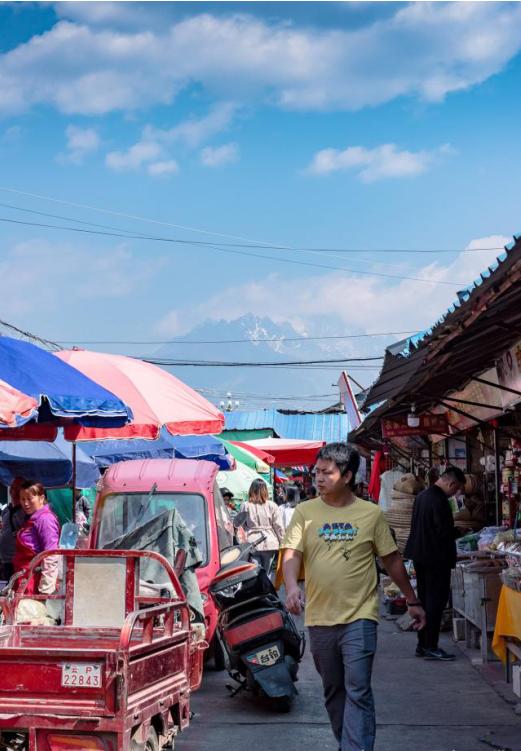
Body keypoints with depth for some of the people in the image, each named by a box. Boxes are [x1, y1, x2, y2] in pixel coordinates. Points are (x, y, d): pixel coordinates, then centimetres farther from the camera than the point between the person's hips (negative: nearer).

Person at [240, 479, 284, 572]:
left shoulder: (245, 506, 0)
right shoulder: (272, 505, -2)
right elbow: (278, 526, 0)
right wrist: (282, 543, 10)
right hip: (269, 543, 0)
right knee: (266, 574, 10)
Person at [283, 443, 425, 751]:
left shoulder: (372, 514, 0)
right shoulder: (305, 512, 2)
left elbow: (392, 560, 8)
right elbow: (292, 554, -7)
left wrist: (413, 601, 13)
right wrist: (292, 586, -27)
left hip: (359, 618, -3)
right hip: (320, 619, 3)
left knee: (358, 692, -9)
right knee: (334, 691, 16)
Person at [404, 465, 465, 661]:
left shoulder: (422, 496, 10)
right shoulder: (439, 501, -21)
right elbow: (445, 533, -22)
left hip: (419, 555, 9)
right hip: (436, 559, -9)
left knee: (424, 599, 14)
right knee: (436, 601, -3)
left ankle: (422, 645, 19)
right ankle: (430, 647, 0)